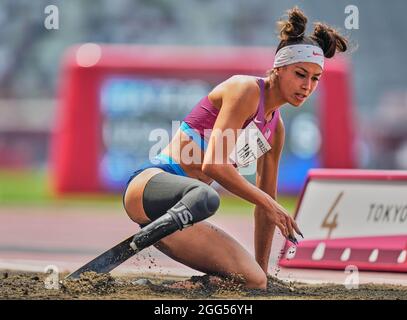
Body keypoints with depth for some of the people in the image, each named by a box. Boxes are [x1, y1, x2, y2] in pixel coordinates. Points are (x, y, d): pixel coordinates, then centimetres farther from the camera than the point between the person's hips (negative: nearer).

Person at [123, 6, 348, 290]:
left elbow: (266, 202, 24)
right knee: (205, 197, -43)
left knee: (254, 281, -7)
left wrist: (262, 268, 23)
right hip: (151, 183, -9)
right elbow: (213, 165, -19)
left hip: (179, 208, 9)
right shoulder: (246, 90, -8)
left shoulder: (276, 128, 18)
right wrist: (269, 203, -14)